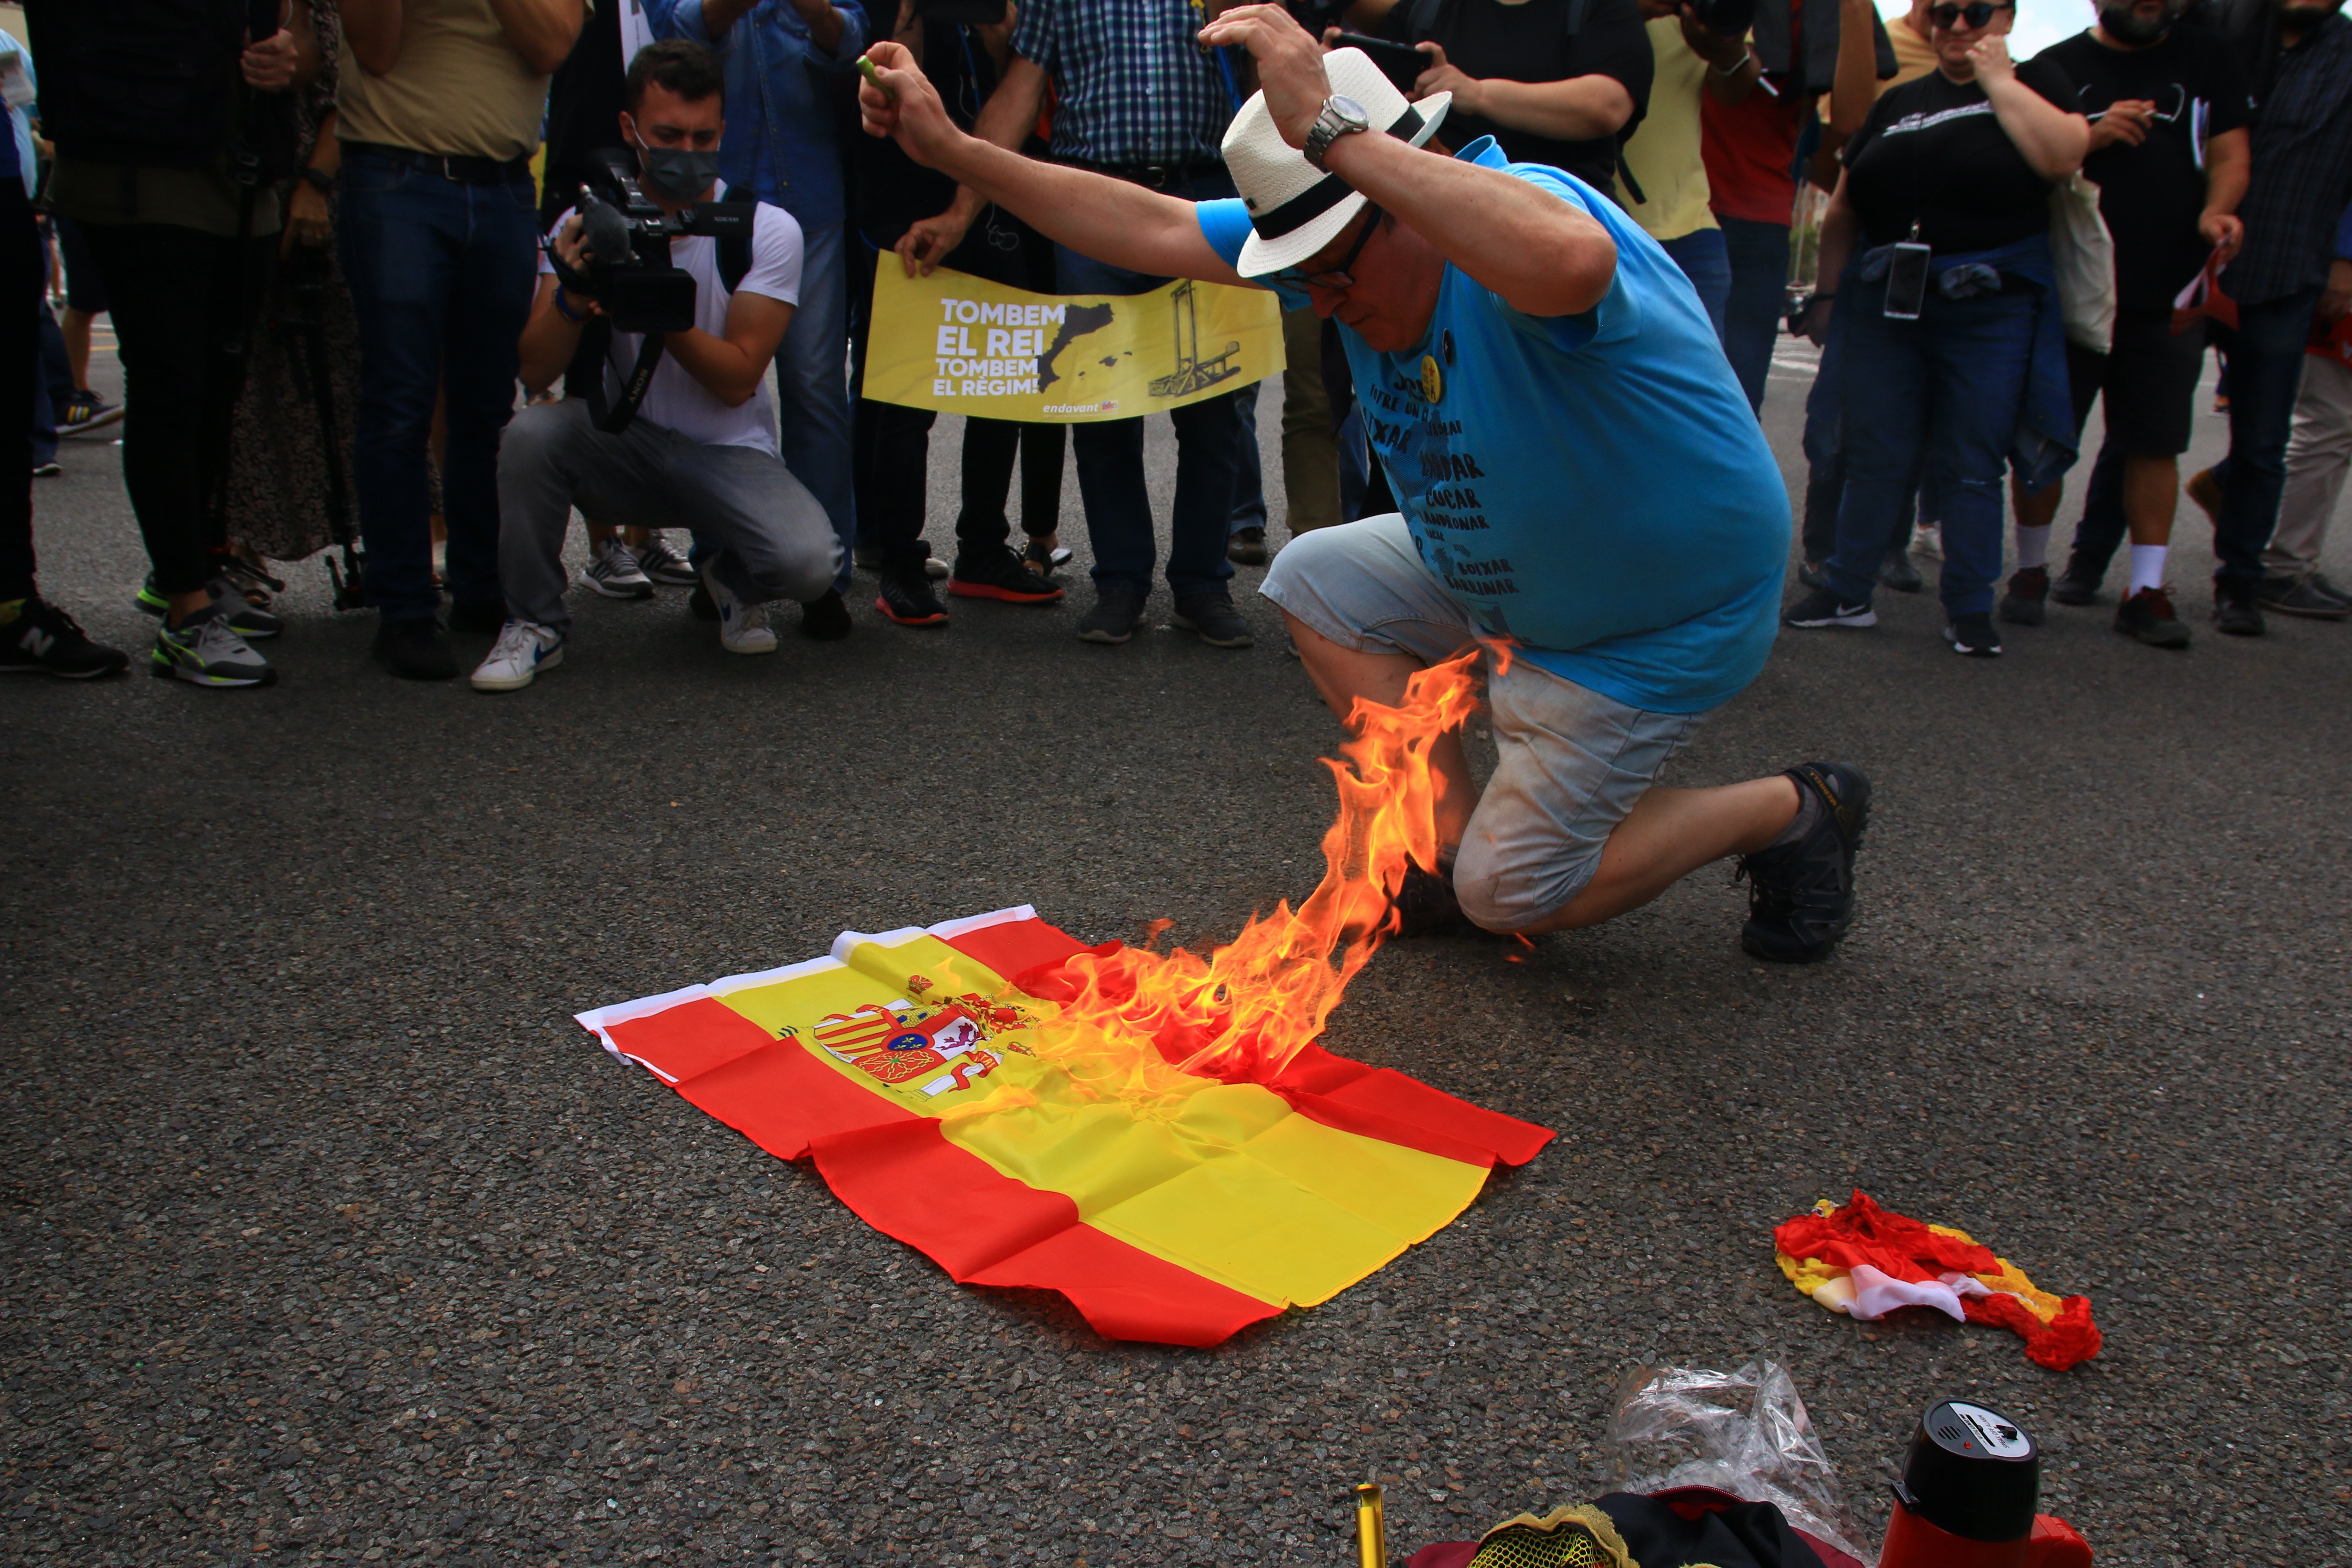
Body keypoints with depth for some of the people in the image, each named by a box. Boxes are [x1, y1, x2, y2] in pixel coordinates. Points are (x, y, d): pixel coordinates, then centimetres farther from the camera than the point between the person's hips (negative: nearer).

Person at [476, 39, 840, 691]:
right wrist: (573, 296, -30)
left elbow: (737, 381, -13)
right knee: (532, 431, -30)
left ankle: (730, 577, 10)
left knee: (808, 561, -30)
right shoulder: (587, 224, -3)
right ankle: (535, 623, -6)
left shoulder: (767, 230, -8)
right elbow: (534, 374, -11)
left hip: (731, 454, -1)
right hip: (623, 445, 2)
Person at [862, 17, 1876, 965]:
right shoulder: (1348, 247, -7)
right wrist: (953, 149, -10)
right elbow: (1153, 229, -5)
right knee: (1317, 581, 6)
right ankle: (1450, 839, 10)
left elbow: (1571, 264, -58)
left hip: (1661, 623, -8)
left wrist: (1330, 130, -54)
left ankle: (1796, 810, 14)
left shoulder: (1519, 203, -32)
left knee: (1509, 898, -4)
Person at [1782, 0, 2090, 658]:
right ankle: (1846, 592, 13)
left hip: (1989, 311, -3)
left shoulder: (2036, 82, 7)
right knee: (1875, 457, 5)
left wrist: (1998, 76, -5)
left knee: (1972, 467, 1)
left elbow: (2062, 156, -14)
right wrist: (1831, 295, 8)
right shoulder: (1897, 103, 15)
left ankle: (1971, 610, 9)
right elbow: (1842, 211, 15)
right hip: (1883, 304, 3)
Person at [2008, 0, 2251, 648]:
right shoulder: (2058, 66, 6)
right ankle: (2032, 571, 16)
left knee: (2156, 442, 0)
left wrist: (2217, 209, -13)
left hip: (2169, 295, 1)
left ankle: (2146, 590, 6)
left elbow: (2229, 152, 8)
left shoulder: (2205, 58, 11)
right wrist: (2090, 138, -15)